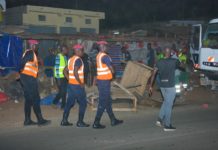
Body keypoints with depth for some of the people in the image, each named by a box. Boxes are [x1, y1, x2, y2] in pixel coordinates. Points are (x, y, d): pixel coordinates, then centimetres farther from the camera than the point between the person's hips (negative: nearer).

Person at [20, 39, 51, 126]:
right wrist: (21, 70, -12)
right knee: (35, 99, -6)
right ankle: (40, 120, -3)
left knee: (28, 99, 12)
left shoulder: (28, 53, 19)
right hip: (29, 78, -10)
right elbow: (23, 61, -23)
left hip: (25, 78, 10)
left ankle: (27, 120, 15)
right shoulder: (30, 53, -11)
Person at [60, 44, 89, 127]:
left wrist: (69, 79, 17)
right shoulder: (78, 60, -14)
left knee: (69, 103, 12)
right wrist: (81, 83, -17)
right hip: (77, 85, -9)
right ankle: (80, 122, 2)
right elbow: (75, 72, -24)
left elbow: (65, 71, 17)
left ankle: (64, 120, 14)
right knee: (83, 103, 1)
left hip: (70, 84, 9)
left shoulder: (71, 59, 14)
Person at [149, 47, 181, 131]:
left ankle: (160, 119, 16)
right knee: (169, 105, 1)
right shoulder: (174, 61, -7)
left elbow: (153, 74, -4)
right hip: (170, 86, -5)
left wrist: (150, 86, 0)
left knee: (166, 102, 23)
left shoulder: (159, 62, 2)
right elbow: (181, 65, 13)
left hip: (162, 85, 5)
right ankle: (167, 125, 6)